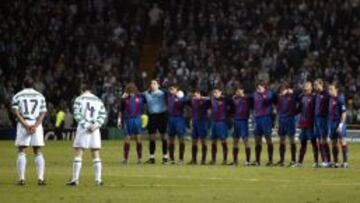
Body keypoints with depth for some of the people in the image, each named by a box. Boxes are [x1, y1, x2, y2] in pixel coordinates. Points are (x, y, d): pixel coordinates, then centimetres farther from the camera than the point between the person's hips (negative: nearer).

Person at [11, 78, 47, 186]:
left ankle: (21, 178, -5)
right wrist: (35, 126, -10)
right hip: (37, 124, 1)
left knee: (21, 152, 4)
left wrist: (25, 125, -12)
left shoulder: (18, 96, 6)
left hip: (23, 124, -1)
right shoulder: (40, 96, 11)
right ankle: (40, 178, -3)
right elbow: (43, 113, 0)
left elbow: (16, 111, -7)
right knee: (38, 152, 6)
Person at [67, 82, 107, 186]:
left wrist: (86, 125, -13)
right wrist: (95, 125, -6)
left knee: (78, 155, -1)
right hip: (95, 130, 3)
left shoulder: (79, 99, 0)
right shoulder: (98, 100, 12)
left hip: (83, 129, -3)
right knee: (96, 155, 9)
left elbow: (77, 115, -11)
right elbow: (103, 115, 3)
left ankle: (75, 179, -5)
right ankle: (98, 179, 5)